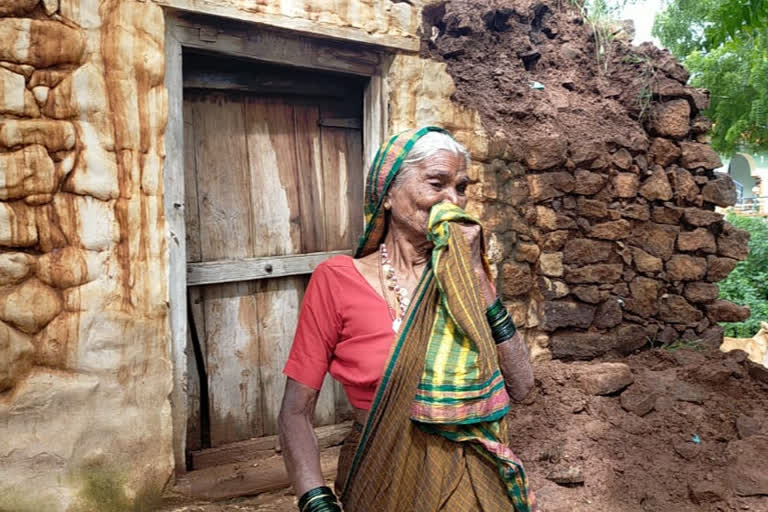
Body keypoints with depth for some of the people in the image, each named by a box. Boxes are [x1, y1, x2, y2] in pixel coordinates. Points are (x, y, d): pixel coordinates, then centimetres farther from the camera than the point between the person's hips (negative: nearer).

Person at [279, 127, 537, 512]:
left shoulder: (463, 274, -2)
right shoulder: (338, 279, -13)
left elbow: (520, 386, -8)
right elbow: (296, 412, -10)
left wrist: (474, 277, -14)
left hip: (475, 481, 4)